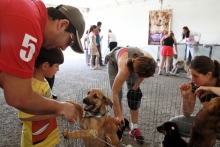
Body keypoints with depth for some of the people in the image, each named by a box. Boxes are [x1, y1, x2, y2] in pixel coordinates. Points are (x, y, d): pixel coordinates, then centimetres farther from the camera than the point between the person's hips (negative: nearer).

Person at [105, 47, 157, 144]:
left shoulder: (149, 62, -37)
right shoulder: (125, 69, -48)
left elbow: (143, 74, -9)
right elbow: (114, 93, -36)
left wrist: (135, 87, -9)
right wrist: (119, 115, -28)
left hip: (132, 60, 4)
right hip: (114, 62, -3)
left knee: (134, 94, -5)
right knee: (118, 95, -12)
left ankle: (134, 129, 5)